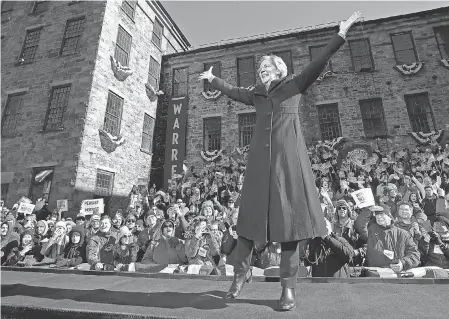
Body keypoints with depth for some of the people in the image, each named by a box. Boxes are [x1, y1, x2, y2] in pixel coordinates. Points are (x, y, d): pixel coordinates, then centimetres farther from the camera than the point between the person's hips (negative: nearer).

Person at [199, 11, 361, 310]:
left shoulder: (294, 86, 14)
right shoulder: (257, 95, 21)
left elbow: (318, 64, 4)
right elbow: (232, 91, 34)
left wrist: (341, 34, -4)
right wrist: (212, 79, 45)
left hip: (289, 159, -2)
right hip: (261, 162, 3)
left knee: (289, 218, -5)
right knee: (251, 216, 1)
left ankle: (289, 288, 6)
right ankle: (241, 273, 18)